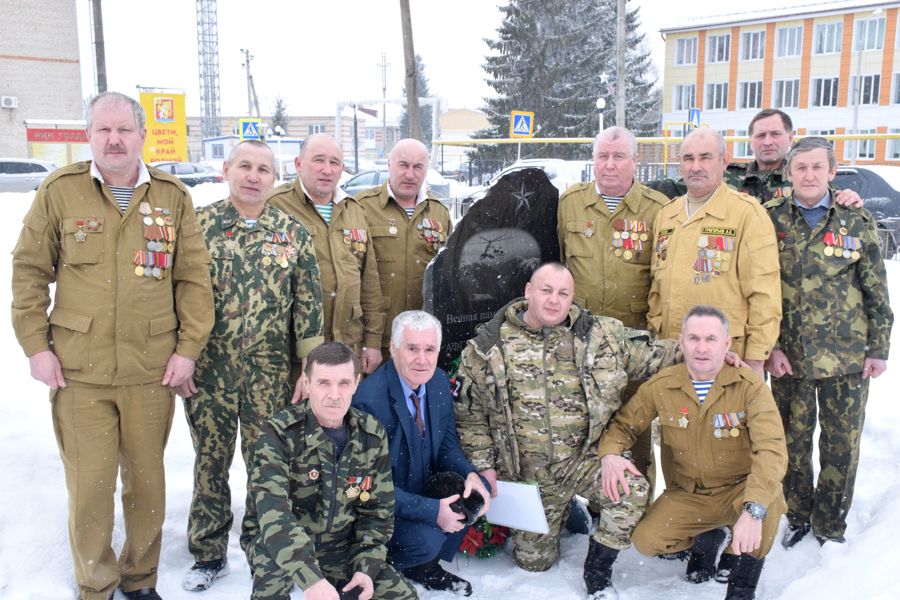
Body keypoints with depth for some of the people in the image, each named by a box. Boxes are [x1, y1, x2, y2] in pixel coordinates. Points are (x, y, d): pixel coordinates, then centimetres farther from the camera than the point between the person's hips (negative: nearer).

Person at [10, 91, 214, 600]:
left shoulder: (173, 196, 4)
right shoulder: (59, 191, 1)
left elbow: (194, 277, 3)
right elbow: (29, 271, 4)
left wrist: (189, 348, -2)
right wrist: (36, 345, -1)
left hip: (153, 371, 1)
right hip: (78, 371, -1)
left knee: (147, 480, 11)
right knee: (89, 485, 5)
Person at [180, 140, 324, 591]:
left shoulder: (293, 233, 2)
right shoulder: (198, 225, 0)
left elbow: (308, 306, 3)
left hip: (270, 373, 0)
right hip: (208, 370, 0)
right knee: (210, 462, 10)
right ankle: (208, 554, 28)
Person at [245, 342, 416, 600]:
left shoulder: (373, 435, -6)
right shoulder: (279, 434, -20)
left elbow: (378, 508, 3)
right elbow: (273, 511, -33)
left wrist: (367, 567, -10)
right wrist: (311, 578, -45)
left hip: (341, 547, 4)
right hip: (284, 546, -4)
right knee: (274, 552, -37)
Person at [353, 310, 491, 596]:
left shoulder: (439, 382, -6)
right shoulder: (368, 399, -29)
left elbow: (447, 444, 5)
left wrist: (470, 474, -16)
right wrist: (431, 510, -27)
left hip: (424, 487, 8)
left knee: (478, 494, -9)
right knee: (427, 539, -29)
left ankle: (426, 566, 10)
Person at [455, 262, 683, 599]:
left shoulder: (601, 335, -3)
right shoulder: (488, 346, -6)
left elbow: (652, 355, 4)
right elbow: (469, 414, 1)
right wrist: (483, 464, -4)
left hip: (586, 459, 0)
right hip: (529, 476, 1)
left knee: (635, 492, -29)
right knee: (534, 562, 9)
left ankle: (597, 566, -1)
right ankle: (563, 512, 42)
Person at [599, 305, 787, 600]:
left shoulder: (750, 386, -17)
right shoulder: (660, 386, -9)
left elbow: (771, 449, -29)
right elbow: (622, 423, 3)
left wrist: (753, 510, -44)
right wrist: (609, 454, -22)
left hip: (738, 490, -2)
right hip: (686, 495, 2)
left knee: (768, 497, -35)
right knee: (645, 540, -20)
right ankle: (705, 539, 16)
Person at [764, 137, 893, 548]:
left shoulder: (856, 221, 1)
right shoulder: (770, 220, 0)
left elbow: (877, 292, 4)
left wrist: (878, 349, 2)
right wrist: (769, 347, -6)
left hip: (846, 357, 0)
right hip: (787, 357, 0)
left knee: (841, 446, 8)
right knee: (792, 442, 10)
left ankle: (830, 526, 26)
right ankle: (797, 517, 30)